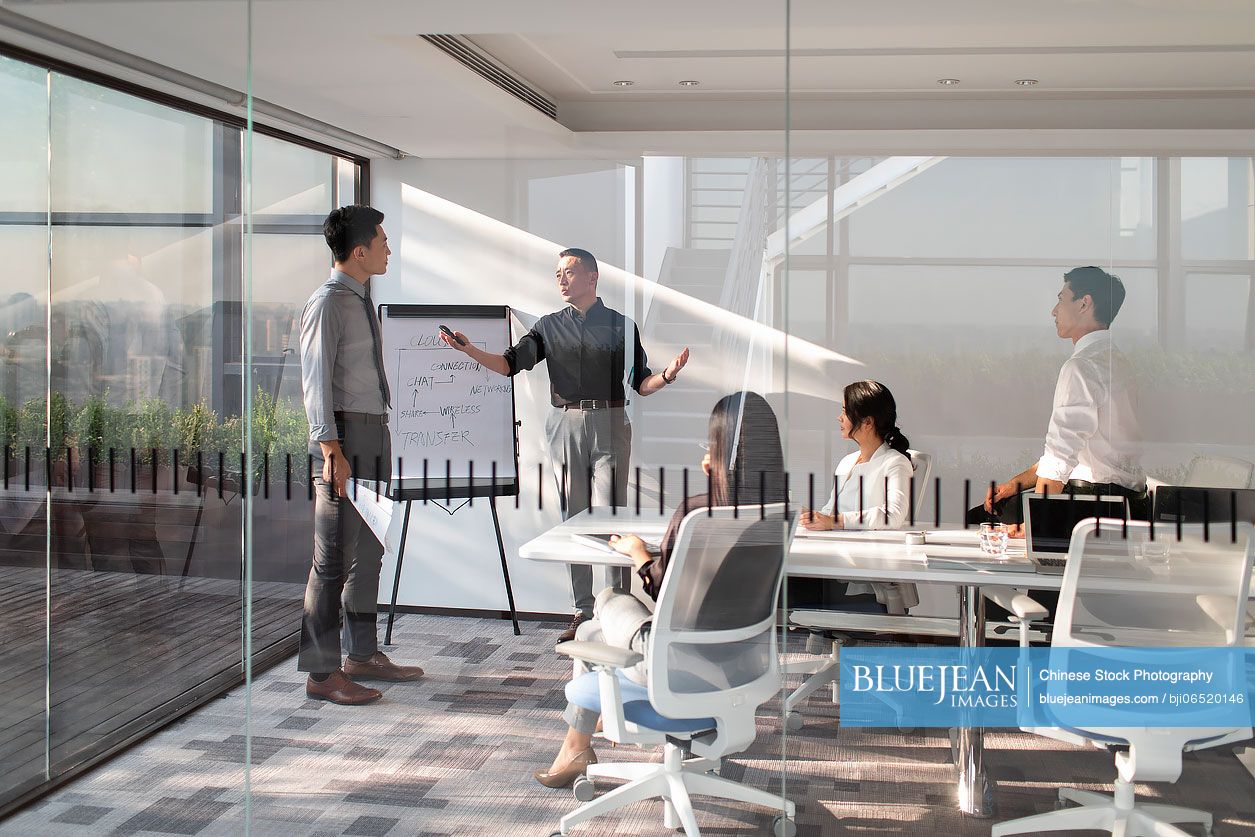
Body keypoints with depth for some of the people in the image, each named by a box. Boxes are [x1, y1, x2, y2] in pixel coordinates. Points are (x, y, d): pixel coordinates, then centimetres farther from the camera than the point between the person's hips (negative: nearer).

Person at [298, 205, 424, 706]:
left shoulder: (361, 301, 17)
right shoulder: (328, 303, -11)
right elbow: (315, 379, -16)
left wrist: (377, 440, 17)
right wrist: (332, 449, -22)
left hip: (373, 431, 10)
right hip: (344, 433, -10)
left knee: (368, 550, 15)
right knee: (334, 556, -6)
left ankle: (363, 655, 27)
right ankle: (322, 672, 1)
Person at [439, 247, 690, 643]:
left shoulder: (621, 325, 7)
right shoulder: (549, 326, 14)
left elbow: (640, 383, 6)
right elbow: (510, 363, 4)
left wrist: (667, 375, -14)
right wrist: (470, 350, -10)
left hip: (609, 424, -3)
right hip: (565, 427, 3)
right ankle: (583, 613, 10)